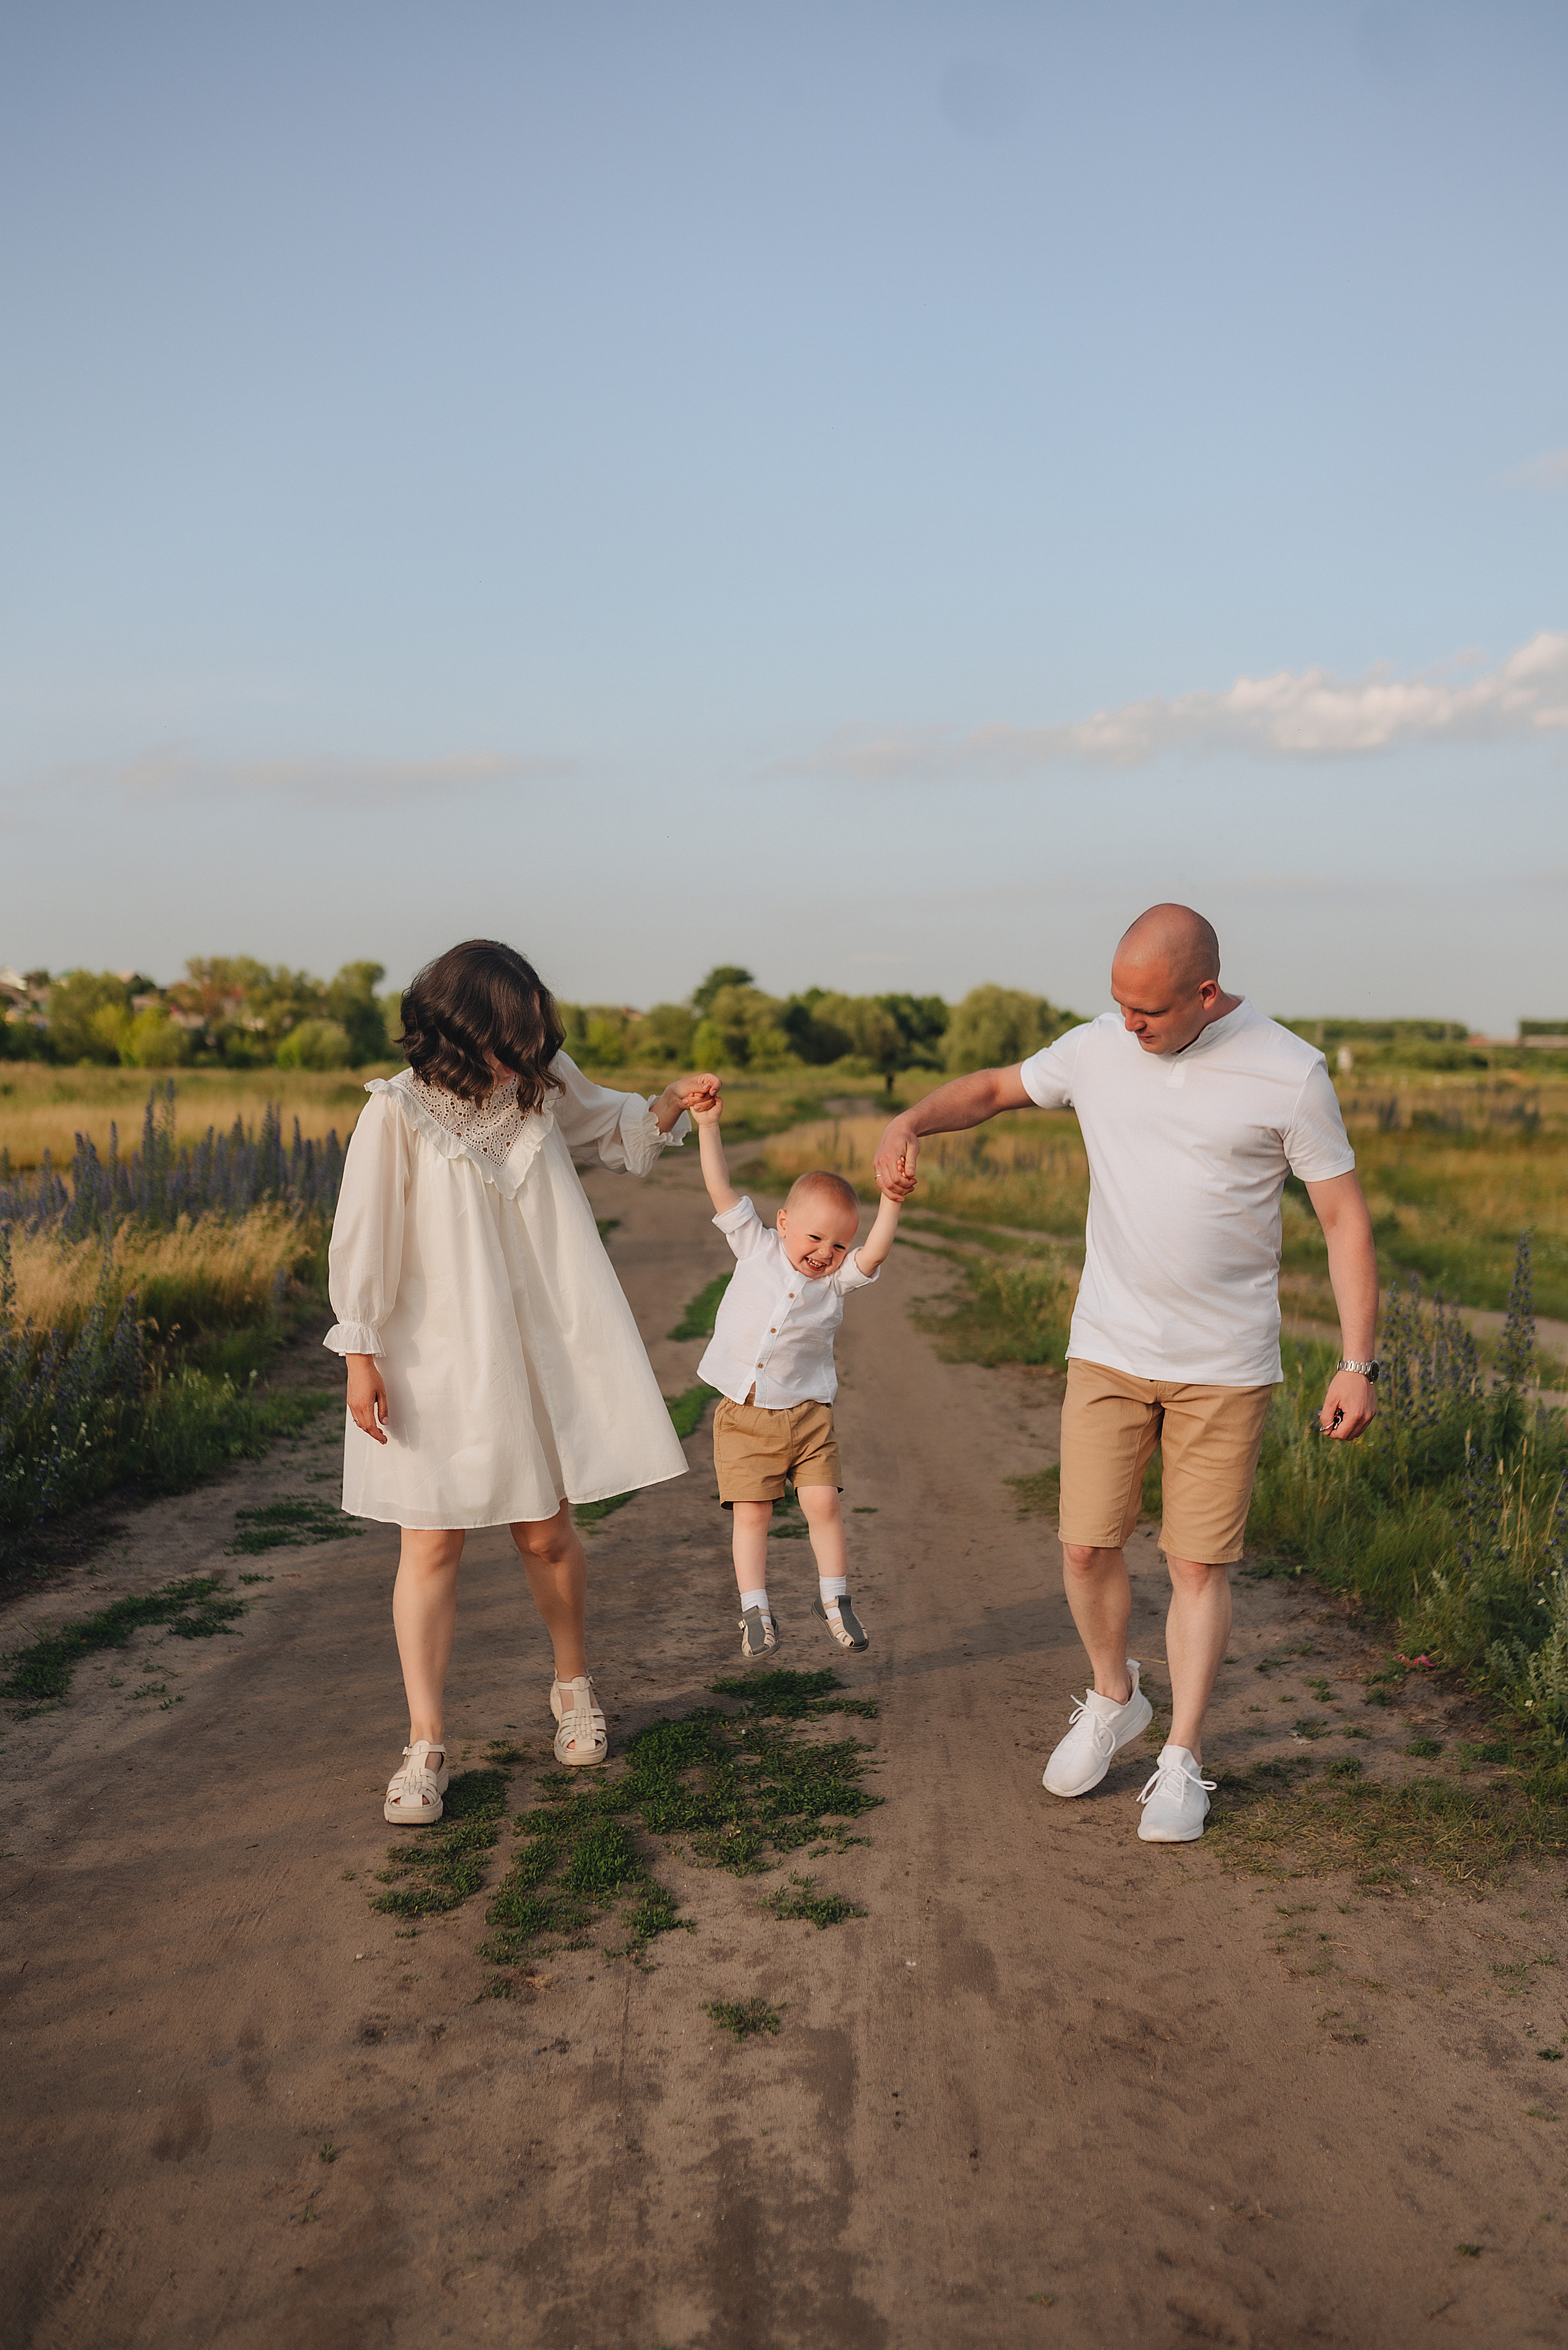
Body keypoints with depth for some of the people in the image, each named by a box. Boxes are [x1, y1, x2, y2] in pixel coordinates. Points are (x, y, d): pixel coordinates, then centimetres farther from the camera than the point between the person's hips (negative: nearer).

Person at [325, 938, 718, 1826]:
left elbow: (618, 1131, 19)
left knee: (547, 1533, 10)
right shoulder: (400, 1111, -12)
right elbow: (366, 1239, -9)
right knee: (433, 1545, -1)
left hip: (540, 1349, 3)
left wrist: (672, 1104, 0)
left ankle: (575, 1687, 34)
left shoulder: (544, 1086, 1)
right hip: (434, 1359, -3)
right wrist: (360, 1355, -9)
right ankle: (426, 1746, 9)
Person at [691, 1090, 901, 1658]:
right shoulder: (756, 1247, -3)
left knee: (824, 1503, -1)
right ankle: (756, 1611, 7)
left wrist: (890, 1201, -31)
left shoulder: (838, 1279, -2)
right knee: (751, 1511, -3)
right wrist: (708, 1125, -15)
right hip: (743, 1414, -1)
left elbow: (874, 1253, -21)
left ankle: (834, 1598, 17)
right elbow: (721, 1188, -8)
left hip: (806, 1413, 1)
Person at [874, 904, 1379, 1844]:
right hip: (1109, 1350, 3)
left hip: (1226, 1366, -2)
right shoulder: (1098, 1049, -1)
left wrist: (1358, 1363, -8)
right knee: (1087, 1546, 3)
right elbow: (995, 1088, 14)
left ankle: (1182, 1761, 18)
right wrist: (910, 1123, -7)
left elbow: (1345, 1217, -5)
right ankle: (1113, 1698, 31)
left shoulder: (1290, 1074, -10)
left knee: (1200, 1563, 3)